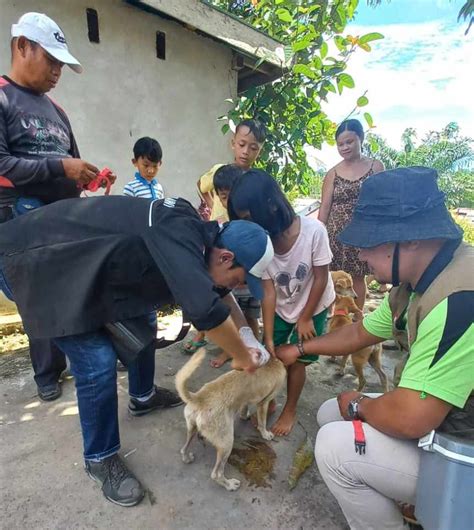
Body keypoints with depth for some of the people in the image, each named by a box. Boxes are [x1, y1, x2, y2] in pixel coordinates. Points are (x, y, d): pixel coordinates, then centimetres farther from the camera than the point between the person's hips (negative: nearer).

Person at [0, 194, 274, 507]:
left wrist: (247, 337, 8)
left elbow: (217, 290, 13)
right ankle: (100, 458, 11)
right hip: (35, 264, -9)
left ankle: (143, 397, 37)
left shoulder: (197, 235, -4)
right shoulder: (178, 233, -33)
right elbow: (205, 309, -43)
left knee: (140, 326, 13)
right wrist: (242, 357, -23)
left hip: (82, 266, 9)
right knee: (98, 363, -14)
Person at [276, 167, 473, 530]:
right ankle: (391, 500, 26)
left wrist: (358, 405, -11)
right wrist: (300, 349, 18)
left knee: (334, 446, -12)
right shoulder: (415, 283, -4)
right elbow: (359, 334, 10)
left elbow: (408, 419, -34)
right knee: (331, 414, 11)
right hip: (436, 417, 9)